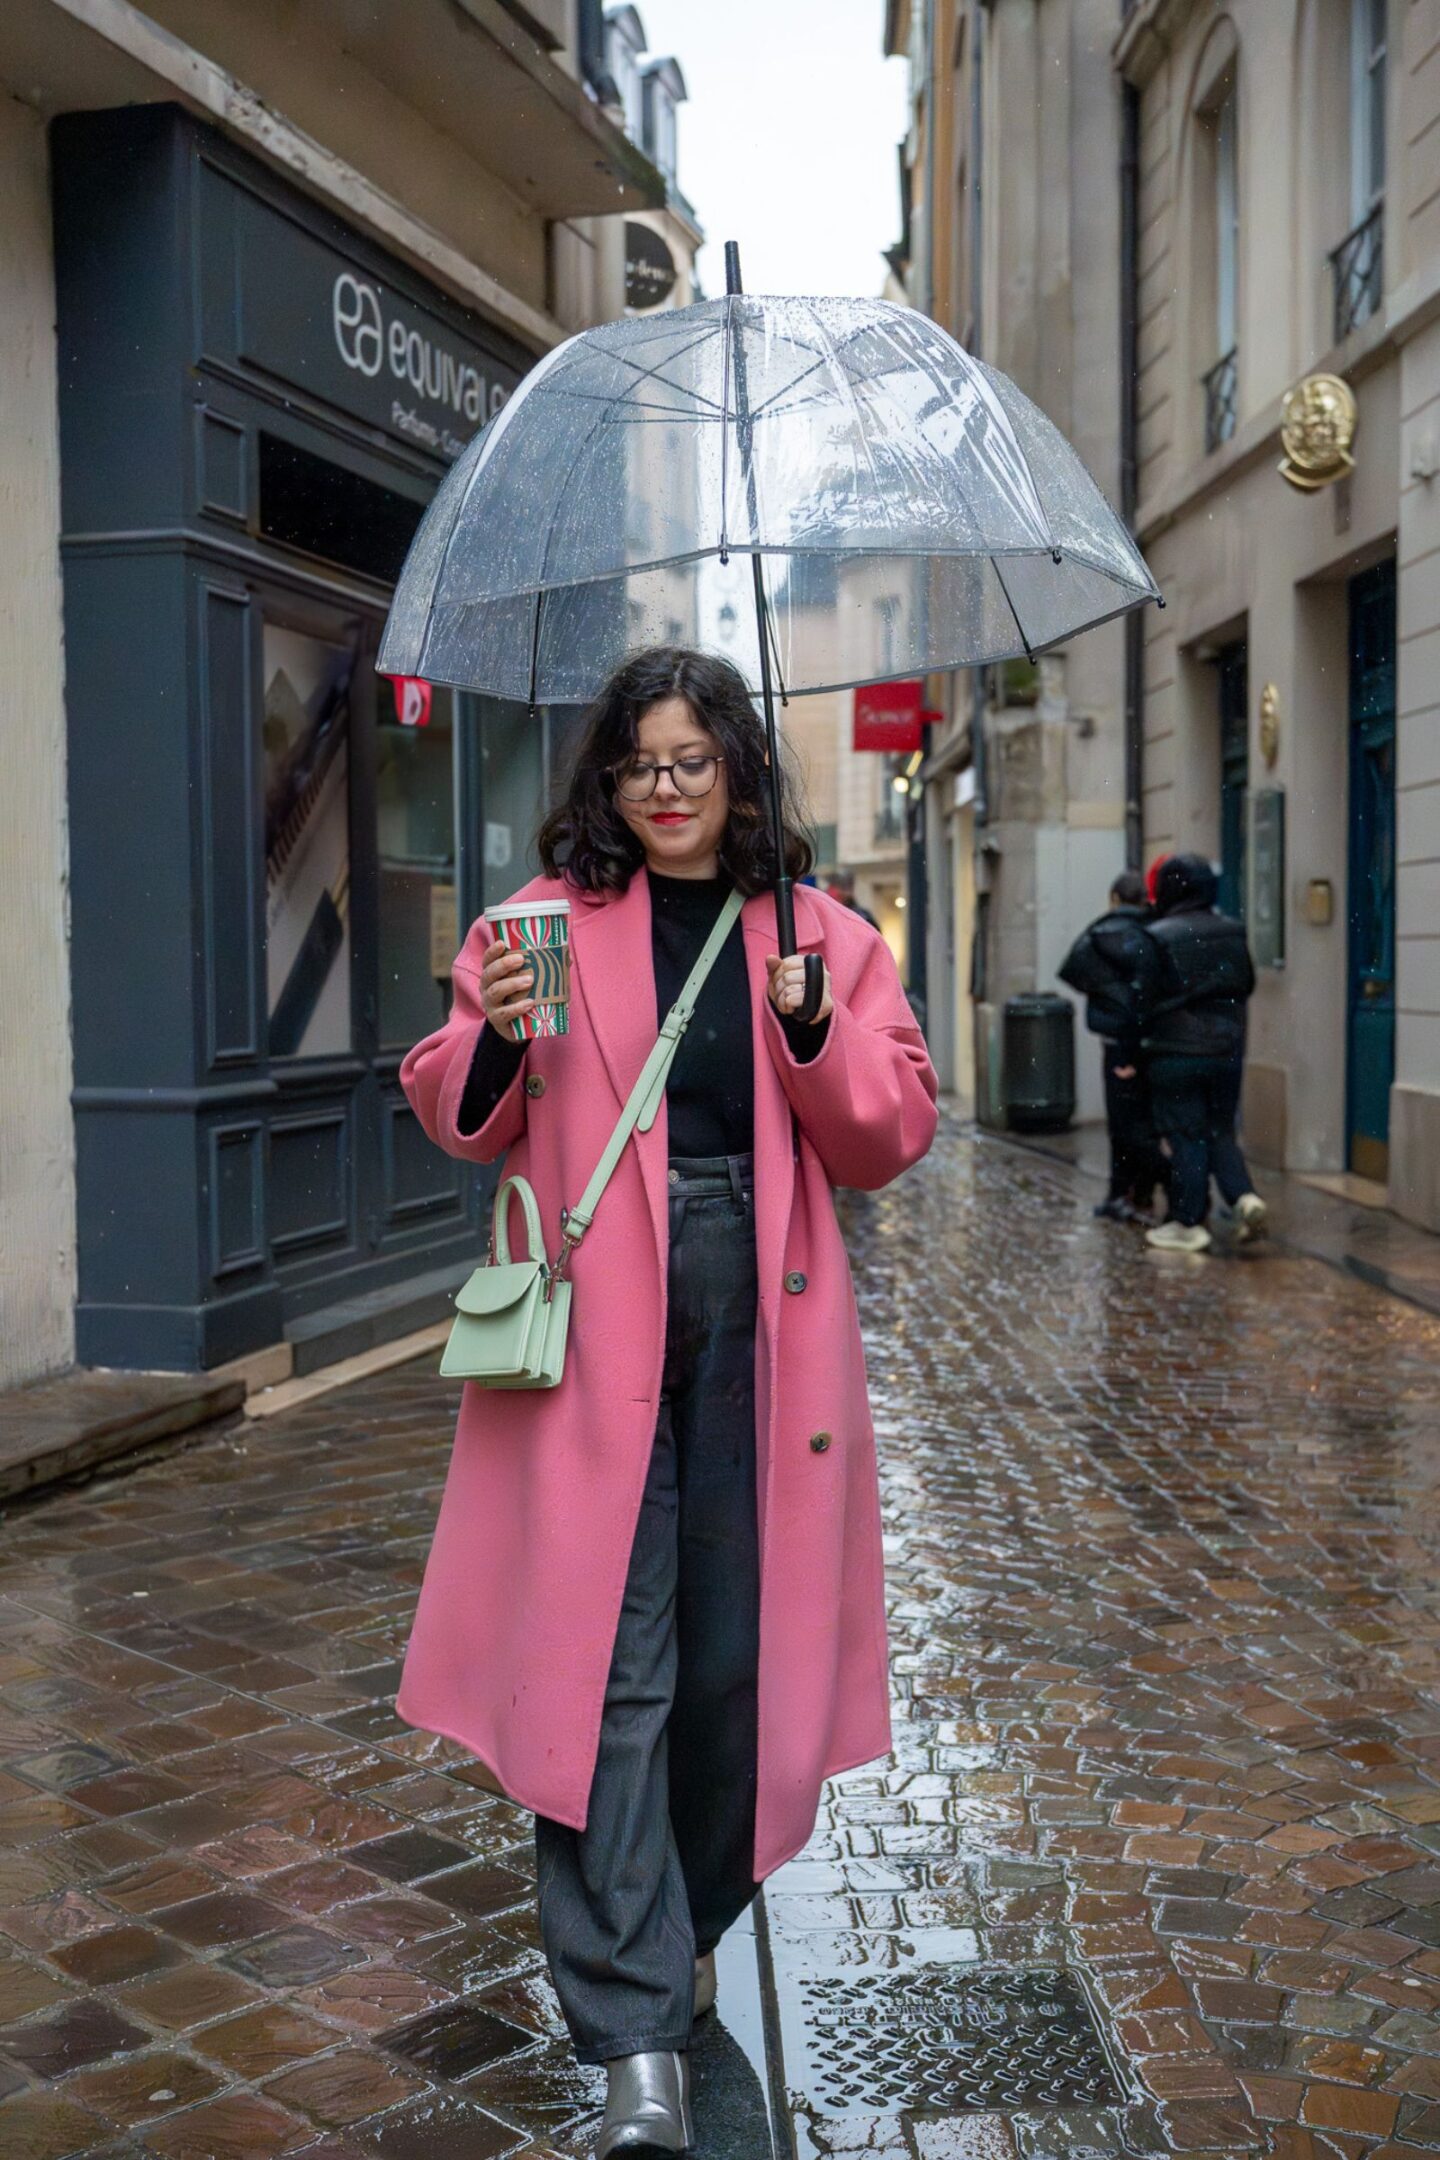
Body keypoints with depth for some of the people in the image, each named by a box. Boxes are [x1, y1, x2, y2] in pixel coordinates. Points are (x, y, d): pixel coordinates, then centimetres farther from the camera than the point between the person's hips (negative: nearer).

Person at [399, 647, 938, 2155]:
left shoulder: (820, 936, 10)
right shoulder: (547, 917, 7)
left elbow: (890, 1138, 6)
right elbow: (460, 1121, 8)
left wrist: (812, 1026, -11)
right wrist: (496, 1041, -13)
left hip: (758, 1321, 2)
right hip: (595, 1319, -1)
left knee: (734, 1648, 9)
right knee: (604, 1653, -7)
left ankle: (682, 1930, 34)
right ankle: (639, 2035, -2)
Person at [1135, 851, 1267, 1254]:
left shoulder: (1159, 938, -12)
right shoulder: (1232, 932, 4)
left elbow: (1147, 1001, -8)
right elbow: (1247, 984, 14)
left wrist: (1139, 1039, 4)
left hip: (1177, 1053, -5)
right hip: (1228, 1050, 5)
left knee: (1185, 1137, 2)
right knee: (1221, 1131, 16)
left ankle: (1188, 1223, 6)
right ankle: (1244, 1196, -2)